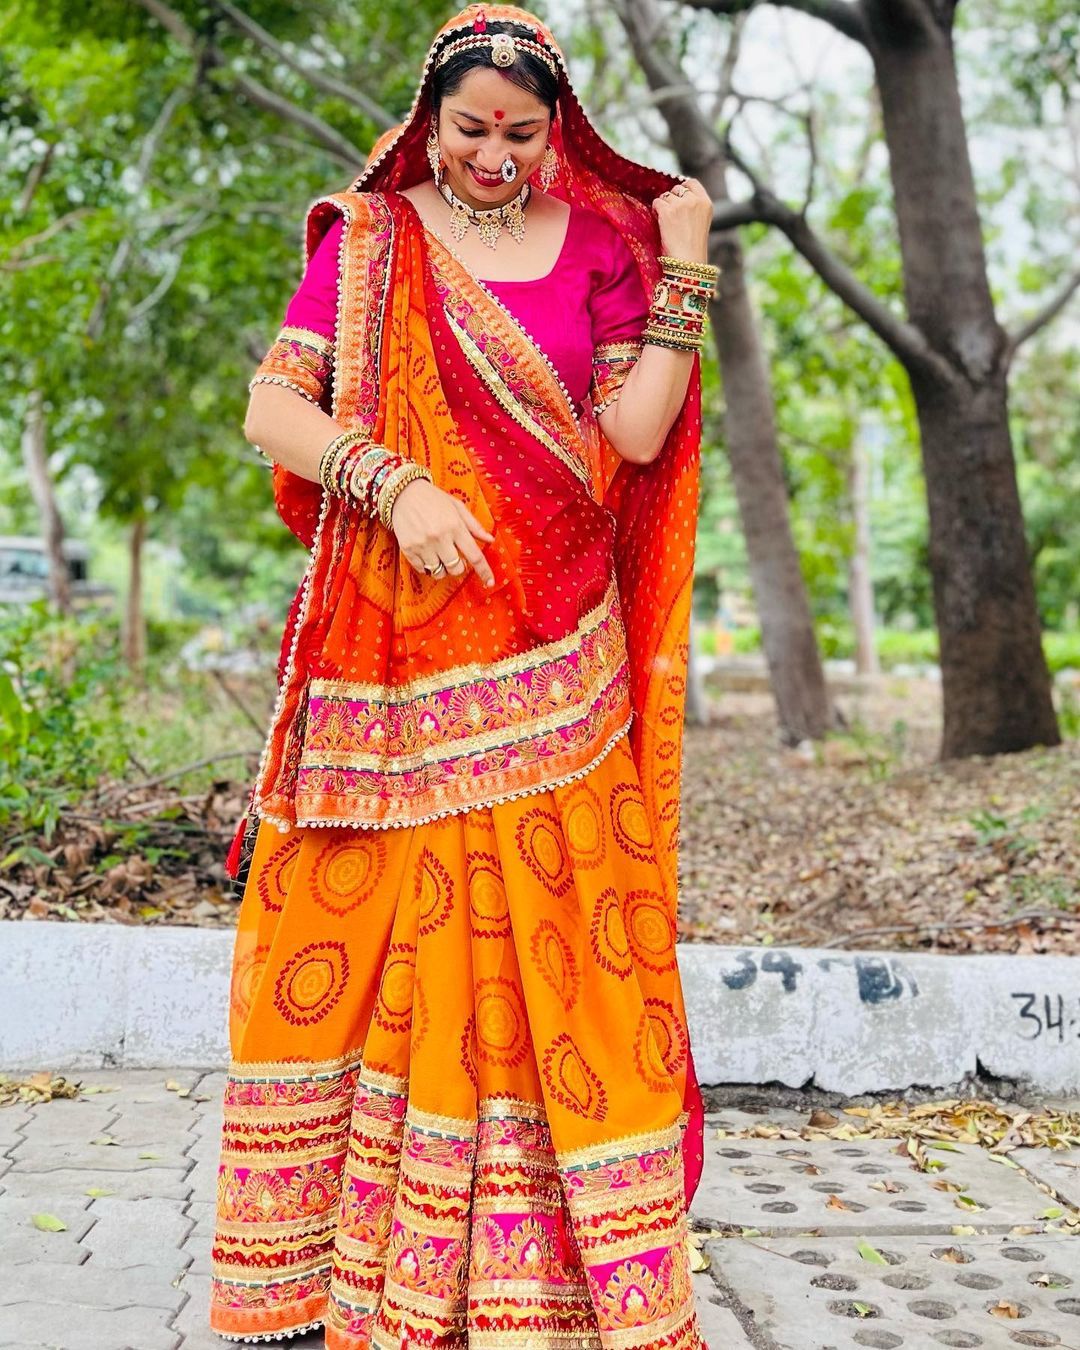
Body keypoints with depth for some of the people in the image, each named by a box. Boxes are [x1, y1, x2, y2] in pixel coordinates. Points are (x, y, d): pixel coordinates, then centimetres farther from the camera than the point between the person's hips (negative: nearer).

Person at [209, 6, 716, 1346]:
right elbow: (271, 408, 0)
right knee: (364, 929, 2)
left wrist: (684, 269, -1)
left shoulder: (598, 242, 11)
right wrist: (395, 483, -15)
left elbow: (636, 432, 0)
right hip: (391, 655, 0)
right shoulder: (368, 237, 9)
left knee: (543, 934, 1)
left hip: (548, 659, 1)